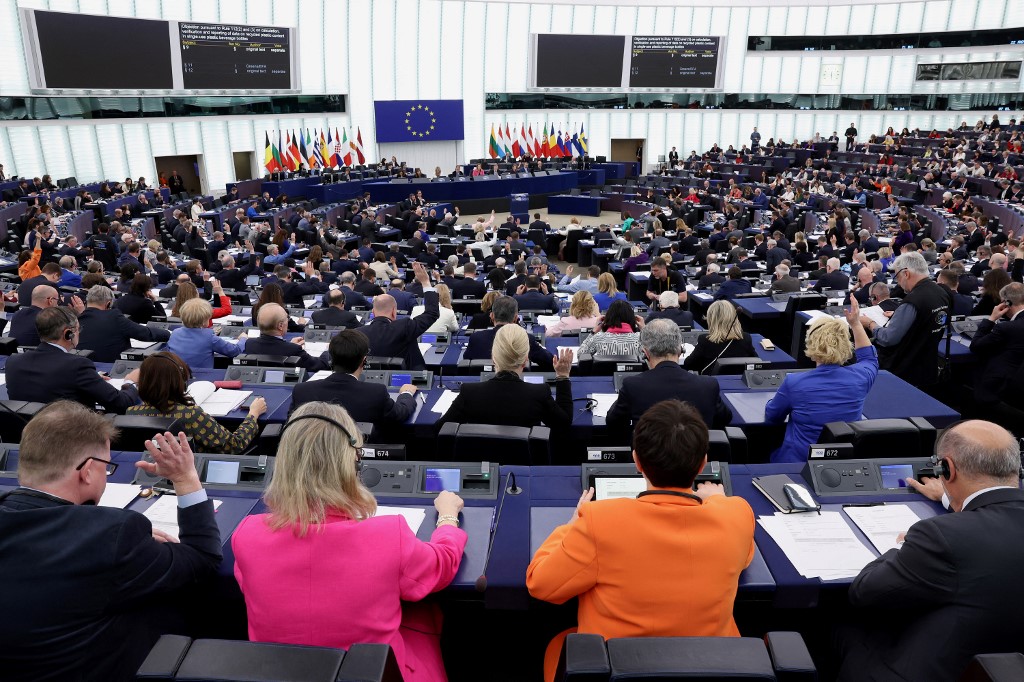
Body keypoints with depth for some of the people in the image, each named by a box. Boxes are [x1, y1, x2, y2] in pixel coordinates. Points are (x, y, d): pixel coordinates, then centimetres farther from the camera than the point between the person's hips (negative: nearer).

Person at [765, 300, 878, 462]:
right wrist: (856, 324, 15)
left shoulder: (793, 383, -20)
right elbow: (869, 358, 17)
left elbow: (771, 418, -1)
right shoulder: (858, 378, -11)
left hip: (798, 463, -4)